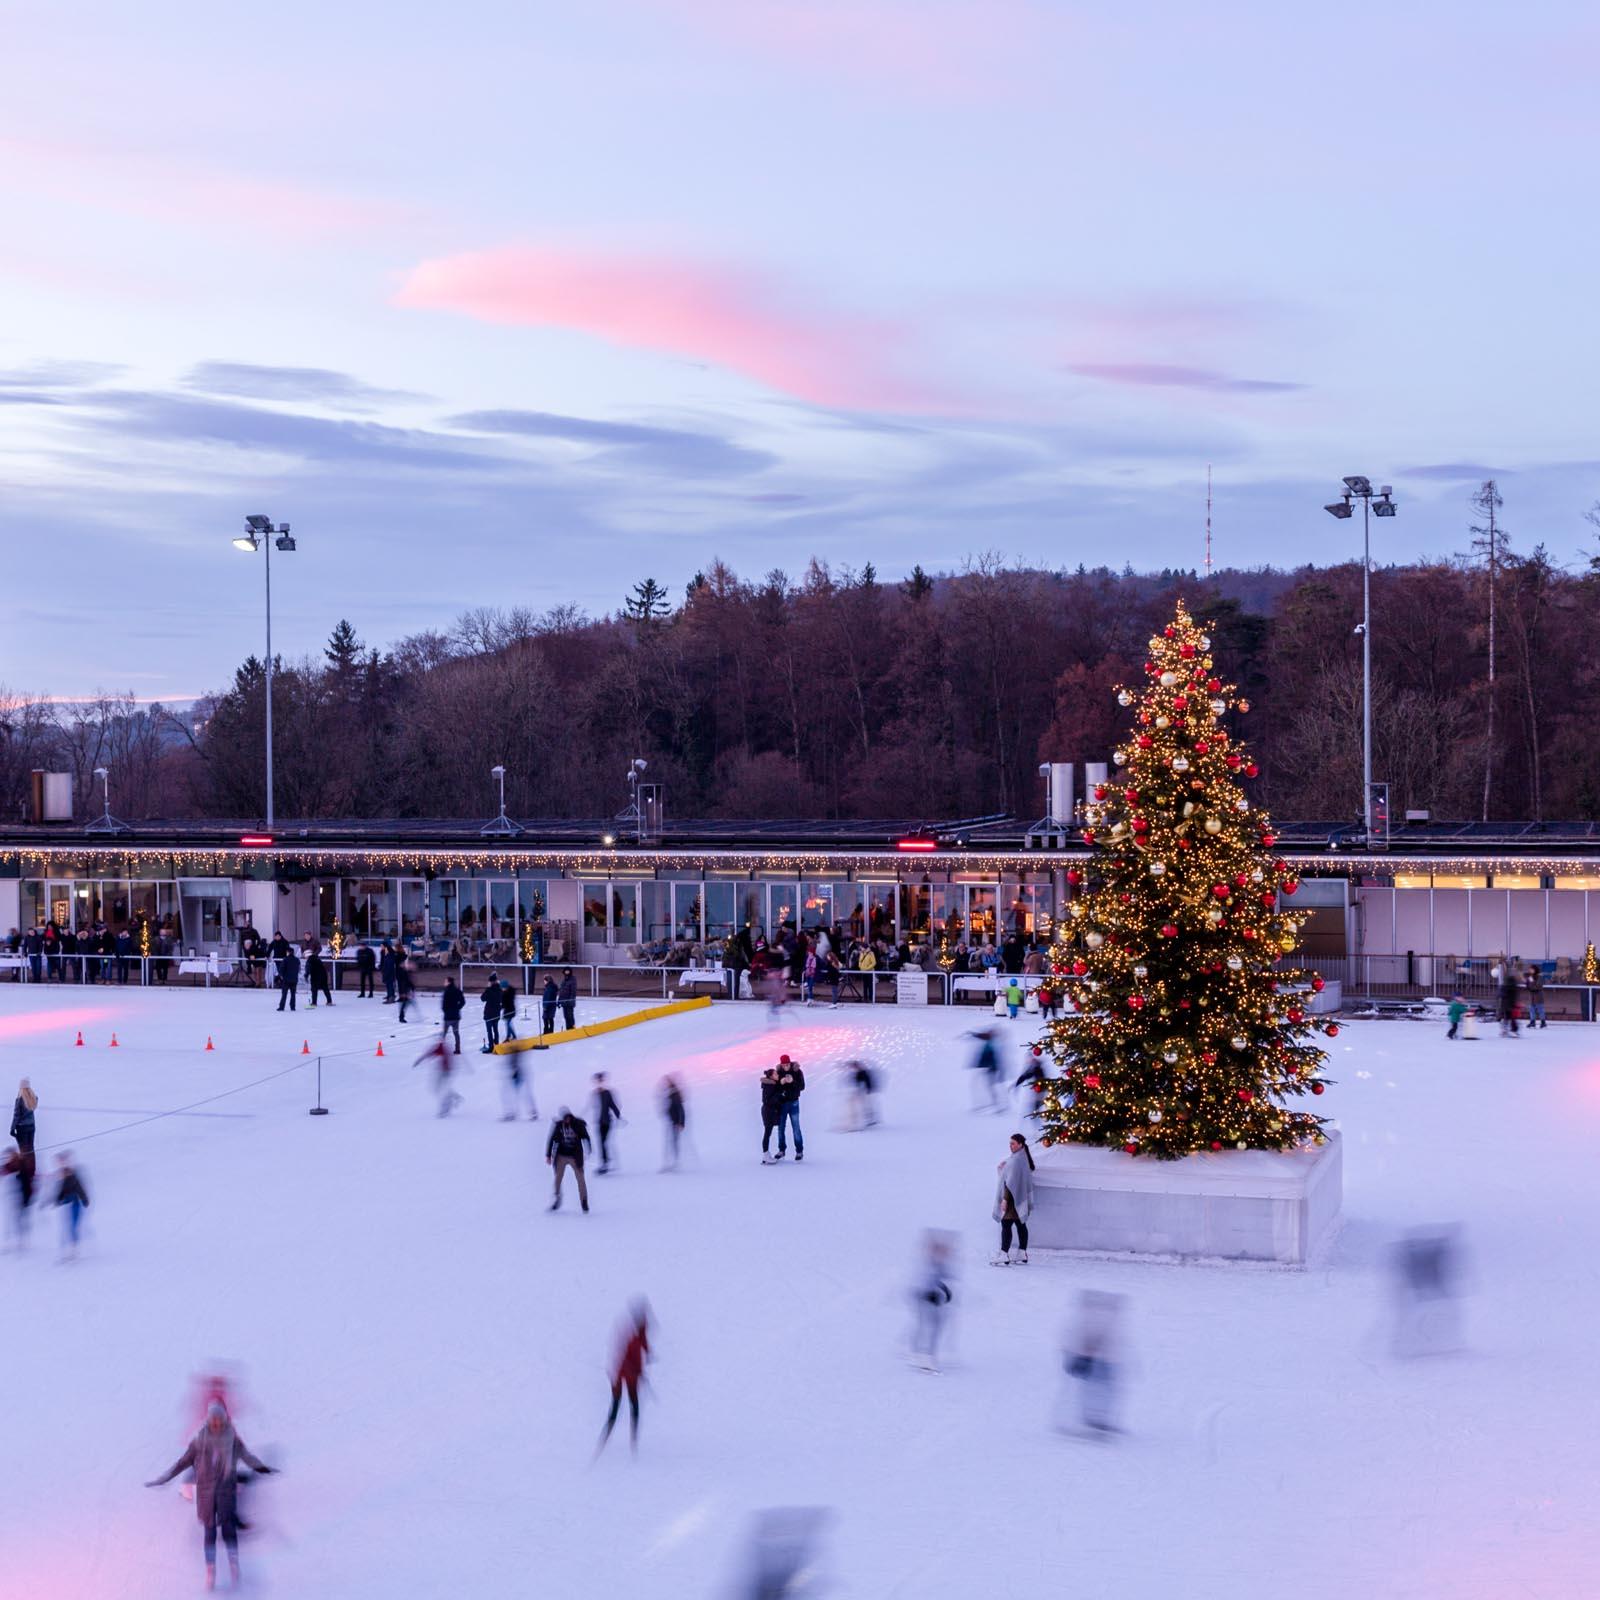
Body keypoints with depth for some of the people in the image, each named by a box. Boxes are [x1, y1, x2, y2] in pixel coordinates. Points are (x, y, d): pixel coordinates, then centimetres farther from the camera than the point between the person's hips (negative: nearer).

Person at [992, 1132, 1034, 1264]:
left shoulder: (1016, 1160, -19)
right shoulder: (1024, 1158, 12)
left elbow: (1012, 1181, -23)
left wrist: (1005, 1199, -23)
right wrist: (1003, 1167, 6)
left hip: (1013, 1200, -10)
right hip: (1021, 1199, 10)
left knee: (1006, 1225, -10)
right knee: (1021, 1225, 13)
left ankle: (1004, 1255, -14)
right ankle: (1023, 1254, 17)